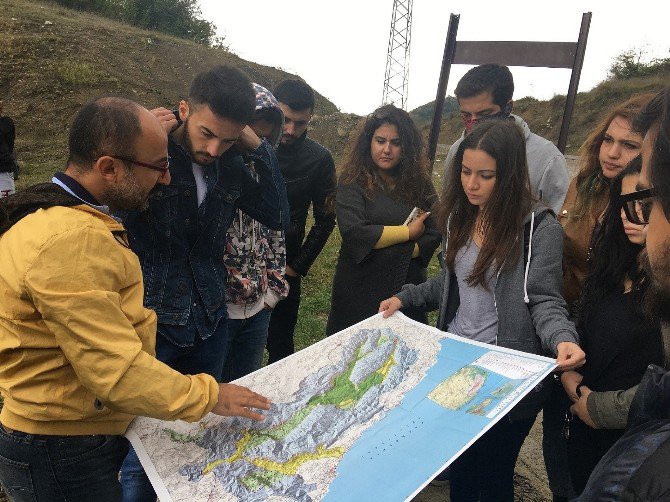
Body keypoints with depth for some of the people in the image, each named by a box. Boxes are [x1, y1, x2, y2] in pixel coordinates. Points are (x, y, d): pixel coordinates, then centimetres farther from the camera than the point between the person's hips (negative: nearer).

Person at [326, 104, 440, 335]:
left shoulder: (419, 182, 2)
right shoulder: (353, 181, -7)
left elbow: (434, 234, -3)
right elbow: (353, 232, -20)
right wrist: (408, 233, -12)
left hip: (408, 287, 3)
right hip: (360, 288, -2)